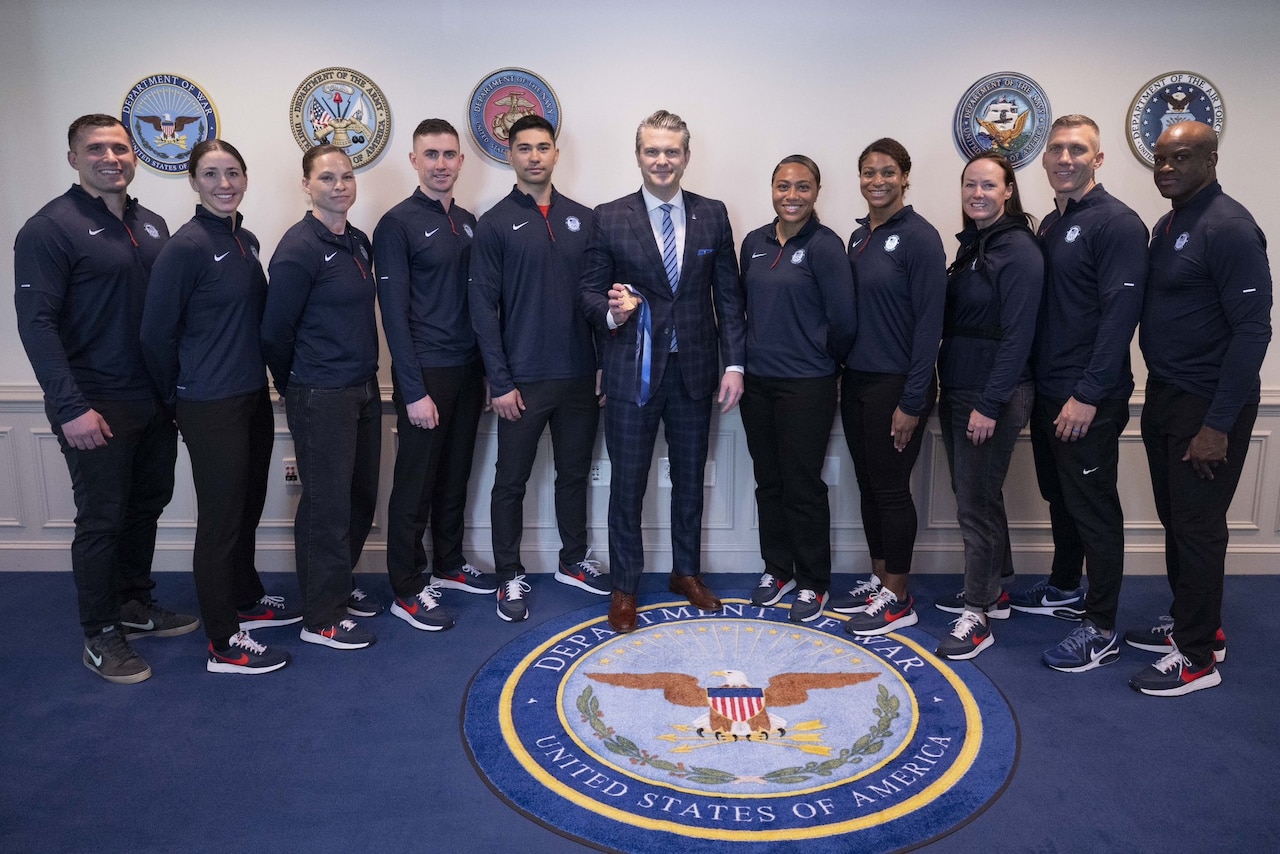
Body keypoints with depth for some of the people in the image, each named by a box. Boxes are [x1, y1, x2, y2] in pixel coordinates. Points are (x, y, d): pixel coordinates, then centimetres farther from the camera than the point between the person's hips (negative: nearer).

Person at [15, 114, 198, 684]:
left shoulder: (151, 225, 10)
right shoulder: (50, 229, -10)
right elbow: (36, 323, -14)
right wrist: (72, 408, -20)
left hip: (155, 400, 6)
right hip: (97, 407, -6)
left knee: (147, 505, 16)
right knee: (102, 520, 3)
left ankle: (135, 605, 35)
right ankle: (100, 636, 19)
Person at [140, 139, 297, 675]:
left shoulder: (246, 241, 9)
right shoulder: (186, 247, -15)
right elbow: (157, 333, -13)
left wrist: (264, 376, 16)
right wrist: (179, 398, -3)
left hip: (252, 396, 8)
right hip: (211, 406, -8)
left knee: (248, 508, 19)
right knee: (221, 518, 1)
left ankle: (247, 600, 38)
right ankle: (225, 644, 14)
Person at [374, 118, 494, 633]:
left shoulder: (466, 222, 12)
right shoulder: (397, 224, -8)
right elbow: (394, 314, -12)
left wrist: (486, 368, 8)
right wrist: (414, 391, -16)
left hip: (467, 370, 6)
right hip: (425, 374, -6)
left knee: (455, 476, 16)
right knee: (415, 484, 2)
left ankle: (449, 565, 32)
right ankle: (407, 591, 14)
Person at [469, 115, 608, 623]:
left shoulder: (582, 218, 7)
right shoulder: (496, 224, -3)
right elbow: (484, 308, -6)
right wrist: (500, 382, -11)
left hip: (579, 375, 4)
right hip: (523, 380, -3)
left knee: (574, 473, 16)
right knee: (511, 481, 6)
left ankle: (574, 561, 33)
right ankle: (510, 577, 21)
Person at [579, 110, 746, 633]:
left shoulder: (713, 215, 4)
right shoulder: (609, 218, -3)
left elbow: (728, 295, 3)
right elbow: (589, 290, -1)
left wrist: (734, 363, -3)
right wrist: (611, 312, -24)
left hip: (695, 371, 3)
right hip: (632, 372, -2)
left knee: (690, 477, 15)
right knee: (627, 482, 6)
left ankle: (686, 572, 34)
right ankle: (624, 586, 22)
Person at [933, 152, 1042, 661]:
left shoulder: (1019, 250, -12)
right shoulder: (970, 246, 13)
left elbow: (1017, 335, -18)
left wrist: (990, 404, -20)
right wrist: (948, 388, 11)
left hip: (994, 395, -8)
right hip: (957, 389, 9)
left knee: (976, 502, -4)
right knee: (974, 493, 16)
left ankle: (976, 617, 6)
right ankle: (994, 589, 32)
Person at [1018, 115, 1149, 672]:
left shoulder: (1117, 224, -12)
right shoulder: (1050, 224, 13)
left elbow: (1119, 314, -19)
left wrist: (1089, 395, -21)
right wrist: (1034, 380, 12)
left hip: (1090, 399, -8)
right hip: (1048, 391, 8)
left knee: (1094, 509, -1)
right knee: (1060, 496, 19)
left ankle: (1101, 630, 10)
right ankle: (1064, 590, 36)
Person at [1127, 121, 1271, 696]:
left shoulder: (1229, 228, -15)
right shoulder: (1167, 226, 11)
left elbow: (1252, 329, -19)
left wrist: (1218, 424, -20)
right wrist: (1157, 392, 11)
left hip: (1207, 405, -8)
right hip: (1165, 396, 8)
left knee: (1198, 528, 0)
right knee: (1175, 518, 16)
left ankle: (1197, 657, 13)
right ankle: (1193, 623, 31)